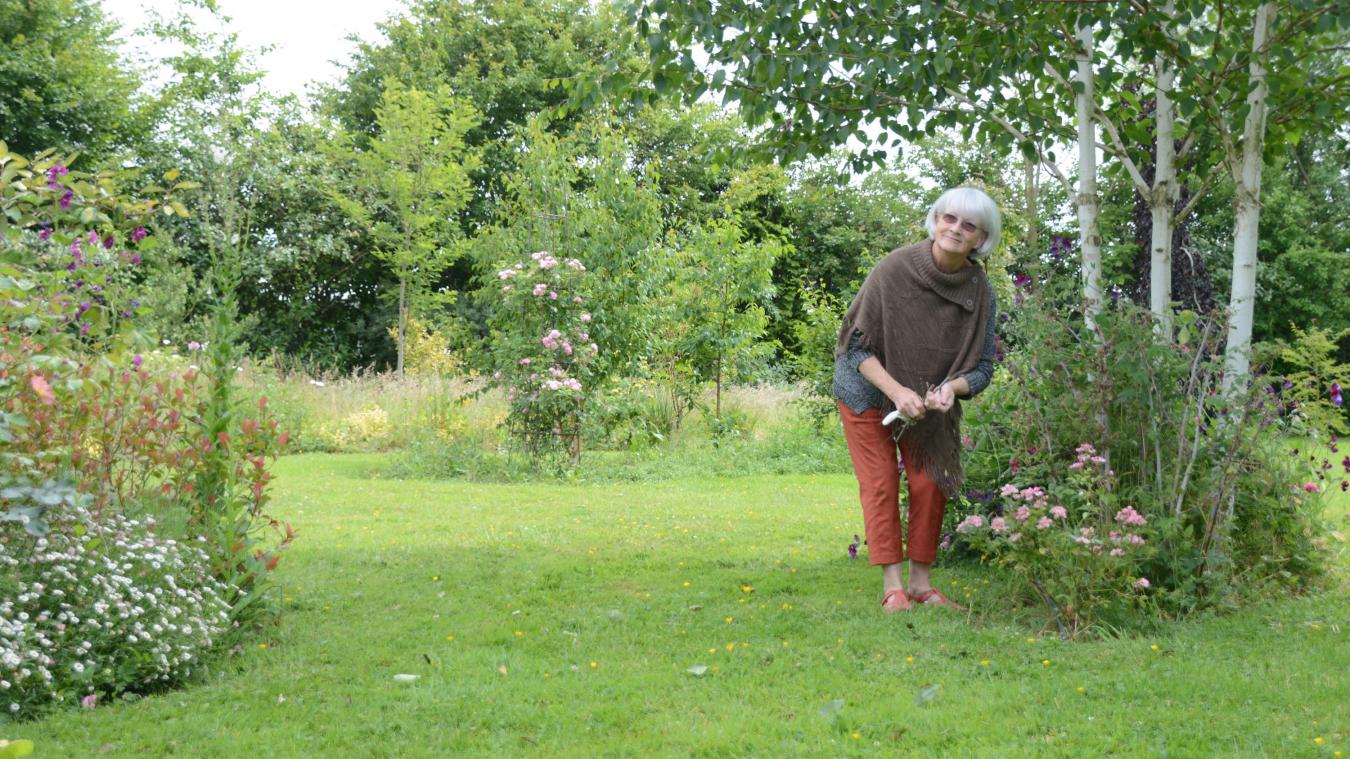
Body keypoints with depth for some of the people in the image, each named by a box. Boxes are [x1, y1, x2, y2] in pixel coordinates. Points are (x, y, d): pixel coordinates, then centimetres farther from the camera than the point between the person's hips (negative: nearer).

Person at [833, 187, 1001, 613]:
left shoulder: (981, 293, -14)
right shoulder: (895, 268, -24)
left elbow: (983, 366, -6)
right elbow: (857, 342, -20)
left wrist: (952, 387, -27)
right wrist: (896, 390, -30)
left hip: (929, 402, 3)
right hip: (868, 392, -3)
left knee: (930, 485, 0)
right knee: (880, 485, -6)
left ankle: (922, 583, 12)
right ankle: (892, 587, -4)